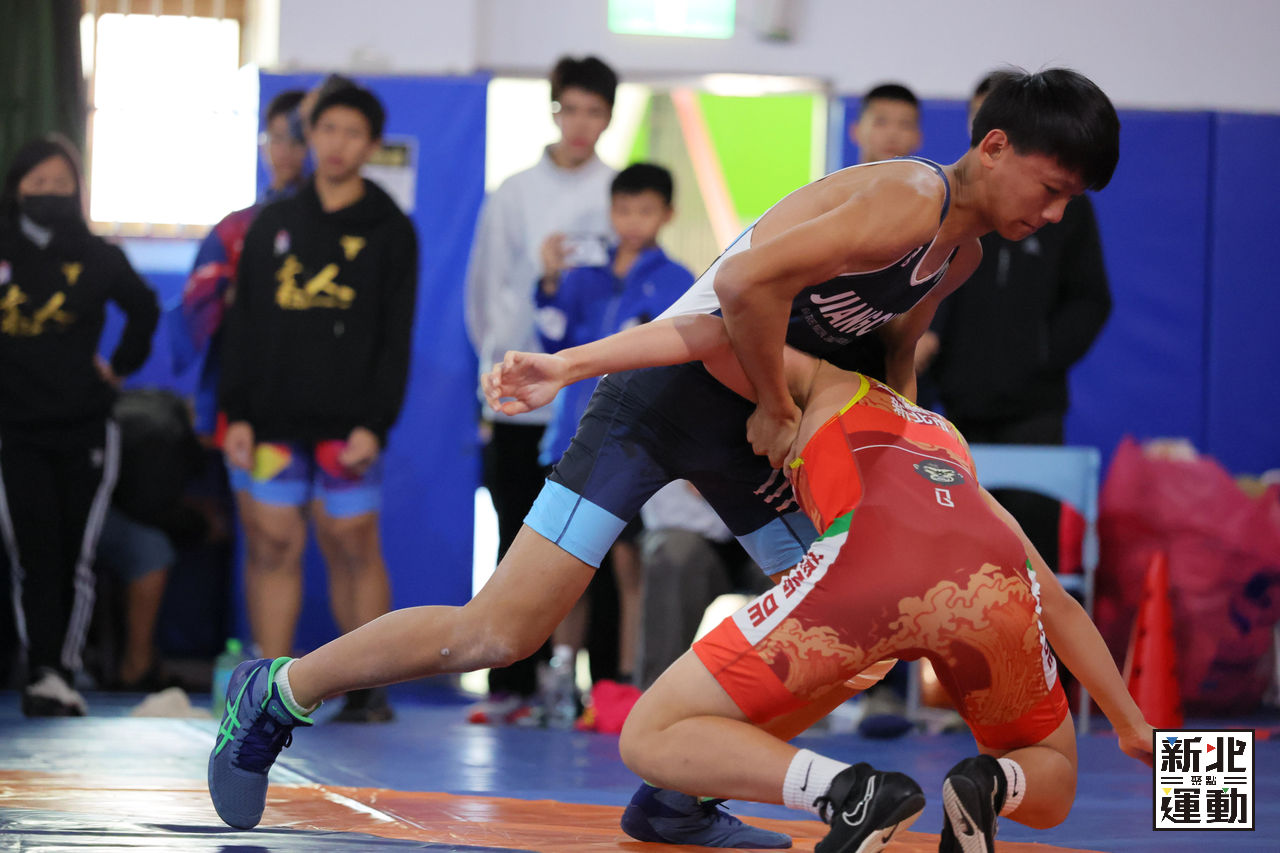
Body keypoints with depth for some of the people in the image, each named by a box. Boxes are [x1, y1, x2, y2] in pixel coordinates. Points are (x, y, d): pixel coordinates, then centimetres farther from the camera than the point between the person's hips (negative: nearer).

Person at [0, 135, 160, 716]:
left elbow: (144, 309, 22)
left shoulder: (98, 259, 5)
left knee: (75, 558, 1)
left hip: (84, 428, 2)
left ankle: (63, 673, 8)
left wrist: (120, 365, 16)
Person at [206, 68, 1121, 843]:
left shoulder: (964, 248, 8)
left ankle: (679, 797, 18)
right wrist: (779, 410, -22)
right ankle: (279, 692, 4)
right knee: (500, 632, -12)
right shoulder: (907, 203, -23)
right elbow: (748, 281, -35)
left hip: (748, 425, 9)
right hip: (668, 392, -9)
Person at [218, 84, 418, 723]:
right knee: (273, 545, 0)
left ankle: (368, 688, 6)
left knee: (353, 546, 0)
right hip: (275, 419, 2)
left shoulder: (389, 232, 4)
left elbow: (395, 339, -1)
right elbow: (244, 327, 11)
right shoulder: (273, 224, 12)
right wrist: (237, 412, 2)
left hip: (347, 423, -2)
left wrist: (375, 424, -10)